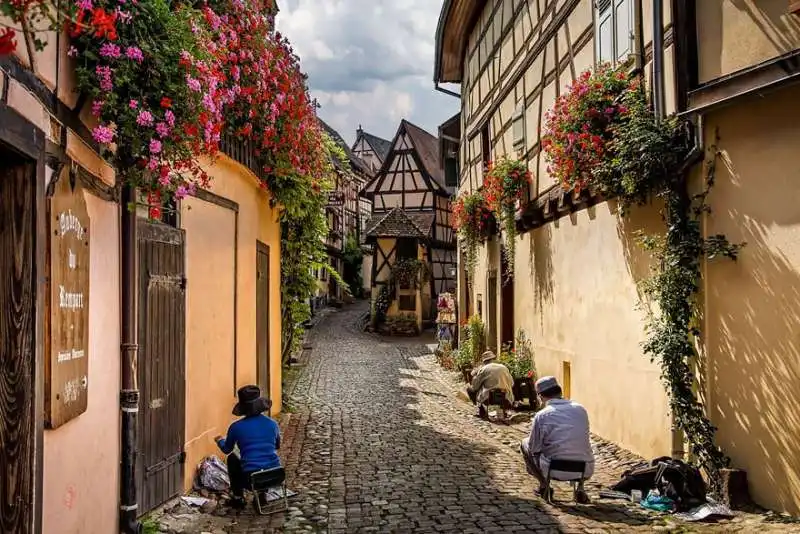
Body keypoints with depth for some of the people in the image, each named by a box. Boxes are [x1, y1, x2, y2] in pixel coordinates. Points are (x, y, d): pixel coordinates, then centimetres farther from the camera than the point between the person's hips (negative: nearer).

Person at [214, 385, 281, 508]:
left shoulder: (236, 427, -4)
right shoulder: (272, 424, 4)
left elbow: (227, 450, 16)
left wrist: (219, 440, 38)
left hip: (251, 479, -3)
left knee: (232, 458, 26)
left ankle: (238, 498, 27)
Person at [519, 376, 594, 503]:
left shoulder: (541, 416, -8)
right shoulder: (581, 409, 5)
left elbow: (534, 448, 0)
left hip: (555, 471, -3)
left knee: (524, 445, 21)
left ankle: (544, 485, 20)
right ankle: (580, 487, 19)